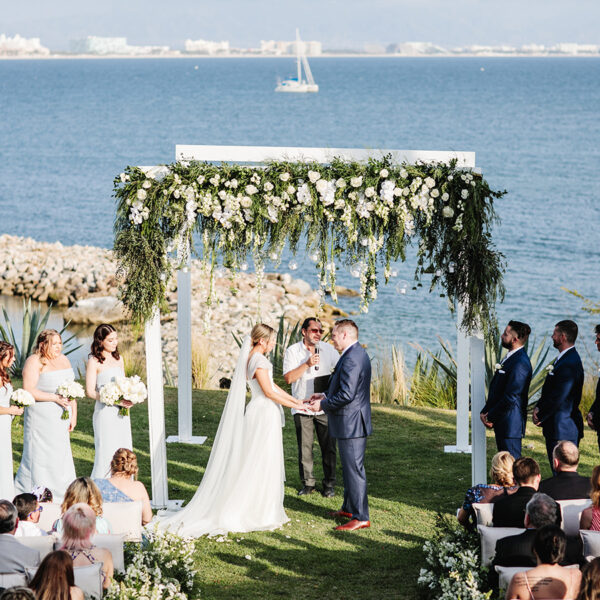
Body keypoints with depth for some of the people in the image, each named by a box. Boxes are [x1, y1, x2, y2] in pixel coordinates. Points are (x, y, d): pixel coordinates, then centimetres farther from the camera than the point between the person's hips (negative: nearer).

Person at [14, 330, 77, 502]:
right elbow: (28, 391, -17)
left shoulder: (63, 360, 12)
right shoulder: (34, 362, -10)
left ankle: (61, 497, 12)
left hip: (60, 419, 7)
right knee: (39, 456, -4)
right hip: (40, 417, -7)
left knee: (61, 456, 7)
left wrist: (74, 415, 13)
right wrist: (55, 398, -20)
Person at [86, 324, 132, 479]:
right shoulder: (94, 362, -7)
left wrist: (128, 399, 0)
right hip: (105, 412, -6)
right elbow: (90, 391, -10)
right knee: (106, 452, -6)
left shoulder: (118, 358, 12)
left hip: (121, 413, 6)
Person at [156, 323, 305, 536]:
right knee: (262, 464, -3)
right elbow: (269, 392, -19)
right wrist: (293, 405, -11)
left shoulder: (252, 358, 13)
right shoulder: (259, 360, -17)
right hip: (264, 414, -10)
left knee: (253, 464, 13)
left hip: (259, 413, 10)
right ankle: (260, 513, 1)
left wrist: (294, 399, 19)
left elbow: (272, 385, 19)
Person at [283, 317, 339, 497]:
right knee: (305, 447, 3)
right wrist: (307, 364, -18)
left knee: (328, 447, 1)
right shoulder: (292, 351, -1)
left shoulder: (328, 349, 5)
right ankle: (308, 483, 14)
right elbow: (288, 378, -9)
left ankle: (329, 484, 11)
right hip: (302, 407, -1)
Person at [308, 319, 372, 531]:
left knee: (354, 469, -6)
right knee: (350, 467, 21)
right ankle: (349, 507, 33)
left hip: (351, 424, -11)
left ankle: (361, 517, -3)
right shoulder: (359, 354, 13)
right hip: (353, 423, 11)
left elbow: (347, 395, -26)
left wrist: (323, 405, -13)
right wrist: (326, 396, 14)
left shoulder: (351, 359, -22)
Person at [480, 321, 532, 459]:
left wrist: (490, 417, -13)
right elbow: (496, 390, 19)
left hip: (511, 425, -10)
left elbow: (511, 397, -22)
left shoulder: (520, 363, -19)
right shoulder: (509, 357, 14)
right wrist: (485, 412, 6)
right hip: (502, 425, 10)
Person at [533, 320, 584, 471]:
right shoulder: (562, 358, 13)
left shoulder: (570, 364, -21)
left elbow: (559, 398, -22)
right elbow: (549, 391, 20)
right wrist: (539, 407, 4)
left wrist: (540, 417, -10)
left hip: (564, 431, -10)